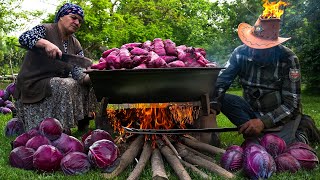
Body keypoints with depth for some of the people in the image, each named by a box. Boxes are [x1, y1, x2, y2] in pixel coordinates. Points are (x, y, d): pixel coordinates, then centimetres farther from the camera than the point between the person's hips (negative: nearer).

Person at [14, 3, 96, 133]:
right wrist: (45, 43, -44)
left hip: (58, 82, 7)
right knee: (65, 86, -31)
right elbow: (24, 38, -28)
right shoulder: (45, 30, -8)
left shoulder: (76, 45, 8)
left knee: (86, 86, -4)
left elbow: (78, 73, -4)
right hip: (34, 83, -7)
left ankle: (83, 126, 5)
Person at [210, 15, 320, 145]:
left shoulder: (288, 59, -21)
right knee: (223, 99, -20)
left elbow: (291, 104, -22)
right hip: (253, 109, 4)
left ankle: (301, 134, 4)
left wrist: (263, 122, -37)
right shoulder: (241, 52, -12)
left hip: (284, 115, -3)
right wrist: (213, 104, -37)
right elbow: (222, 80, -15)